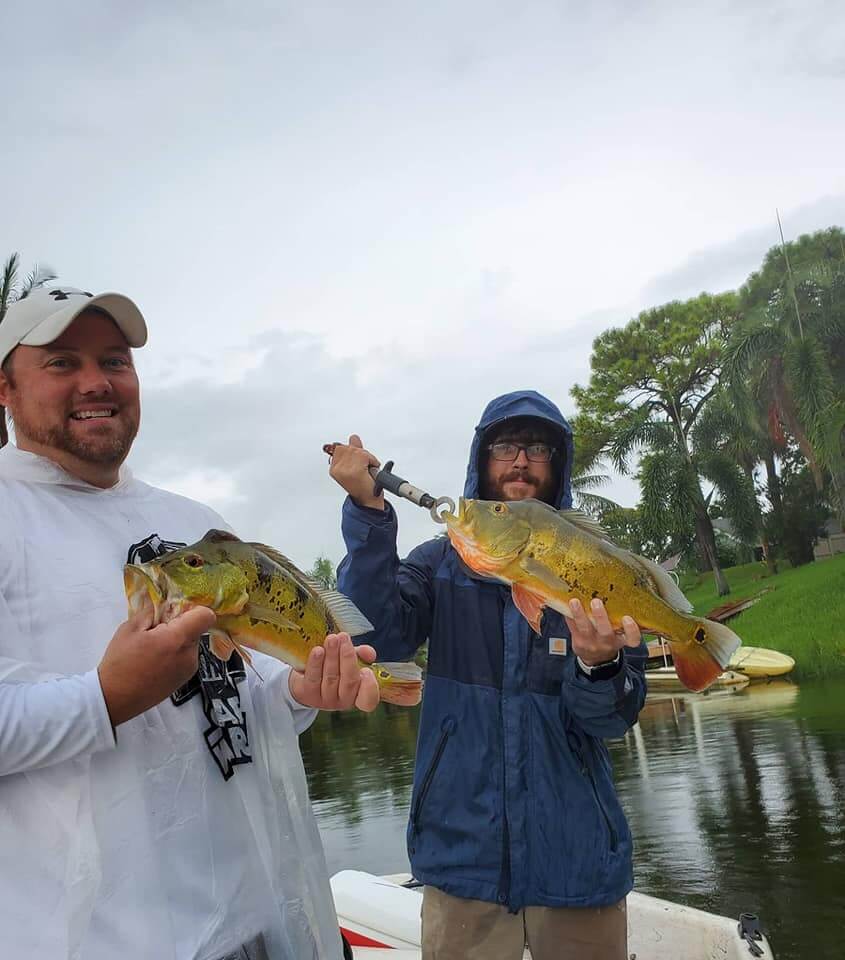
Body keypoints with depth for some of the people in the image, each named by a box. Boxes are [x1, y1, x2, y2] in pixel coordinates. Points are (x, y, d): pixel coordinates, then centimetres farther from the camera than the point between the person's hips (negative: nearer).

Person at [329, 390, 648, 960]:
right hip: (462, 846, 0)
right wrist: (368, 509, -25)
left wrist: (599, 666, -29)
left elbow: (611, 720, -7)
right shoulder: (441, 562, 2)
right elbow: (382, 634, -16)